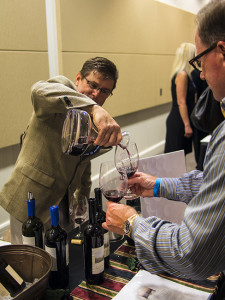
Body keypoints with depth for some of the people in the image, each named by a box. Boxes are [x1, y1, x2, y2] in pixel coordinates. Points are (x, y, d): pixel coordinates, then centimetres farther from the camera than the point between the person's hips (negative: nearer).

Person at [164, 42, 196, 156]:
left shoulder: (185, 74, 13)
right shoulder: (182, 75, -16)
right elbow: (181, 102, -21)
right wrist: (187, 125, -21)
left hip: (178, 120, 9)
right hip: (178, 121, -9)